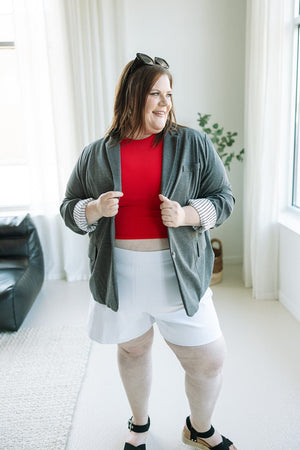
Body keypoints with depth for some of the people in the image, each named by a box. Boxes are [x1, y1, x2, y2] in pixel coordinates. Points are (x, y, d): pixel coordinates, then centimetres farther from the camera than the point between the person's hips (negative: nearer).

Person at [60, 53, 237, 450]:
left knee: (209, 360, 6)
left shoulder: (193, 145, -1)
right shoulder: (95, 155, 2)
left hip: (178, 273, 0)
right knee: (132, 350, 20)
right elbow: (69, 209, 7)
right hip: (120, 276, 1)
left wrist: (187, 215, -18)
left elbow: (223, 199, 1)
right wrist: (95, 209, -16)